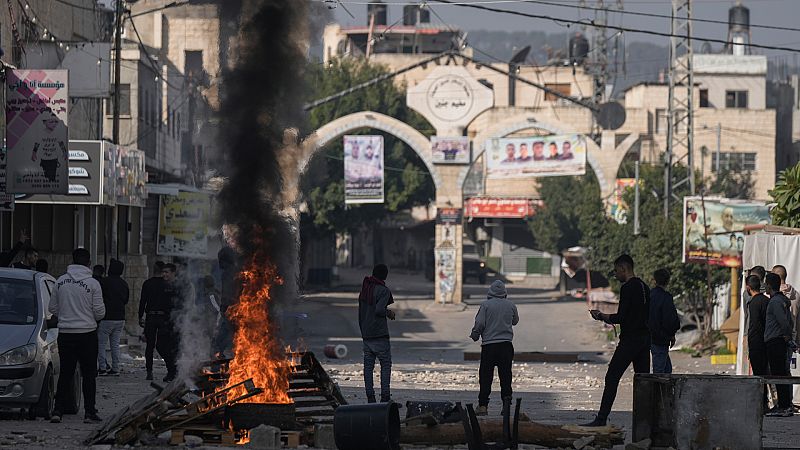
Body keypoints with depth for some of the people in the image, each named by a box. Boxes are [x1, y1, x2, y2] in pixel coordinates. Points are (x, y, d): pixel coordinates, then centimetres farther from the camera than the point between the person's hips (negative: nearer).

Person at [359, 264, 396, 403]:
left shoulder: (364, 291, 12)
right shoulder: (383, 291, -11)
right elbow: (379, 310, -23)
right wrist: (389, 313, -3)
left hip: (366, 335, 6)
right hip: (379, 334, -6)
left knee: (368, 366, 7)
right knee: (386, 364, 1)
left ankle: (370, 397, 4)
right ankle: (385, 396, -5)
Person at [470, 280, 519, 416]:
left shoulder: (486, 305, -6)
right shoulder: (510, 305, 4)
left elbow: (479, 324, -8)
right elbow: (515, 321, 20)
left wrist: (475, 336, 9)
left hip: (489, 345, -2)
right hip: (506, 345, 2)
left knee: (485, 377, 2)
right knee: (505, 376, 7)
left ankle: (483, 406, 0)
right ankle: (506, 403, 2)